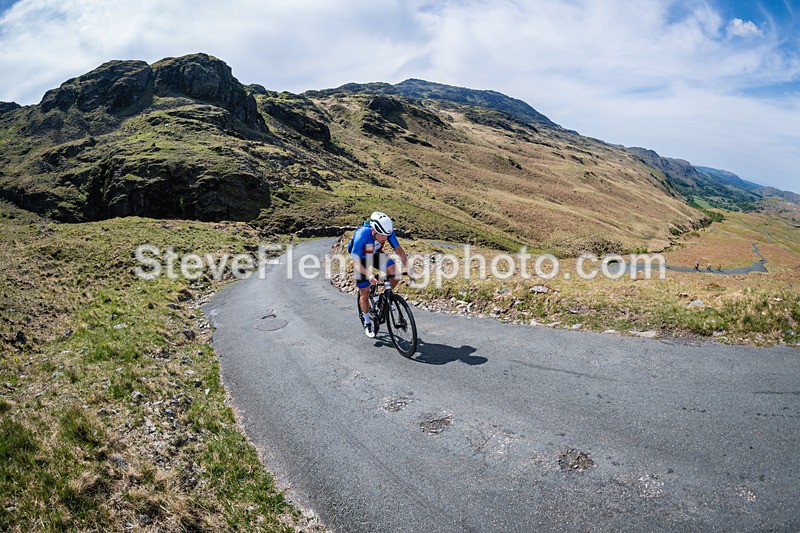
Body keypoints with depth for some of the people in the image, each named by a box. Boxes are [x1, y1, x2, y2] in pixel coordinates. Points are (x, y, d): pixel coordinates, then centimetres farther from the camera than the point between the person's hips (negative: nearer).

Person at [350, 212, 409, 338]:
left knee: (395, 275, -21)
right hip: (360, 258, -3)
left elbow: (398, 249, -14)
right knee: (365, 292, -1)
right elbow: (355, 262, -37)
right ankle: (367, 323, 20)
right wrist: (369, 274, -53)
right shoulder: (362, 235, -40)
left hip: (376, 254, 3)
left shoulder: (388, 231, -29)